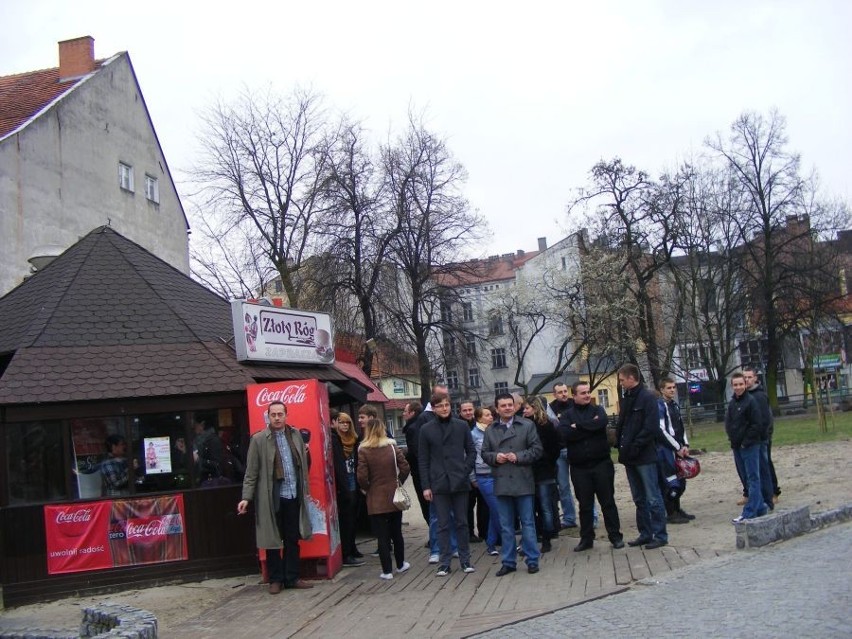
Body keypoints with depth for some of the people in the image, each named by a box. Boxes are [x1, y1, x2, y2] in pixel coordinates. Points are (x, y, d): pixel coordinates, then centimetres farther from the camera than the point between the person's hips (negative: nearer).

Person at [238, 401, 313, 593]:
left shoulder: (295, 435, 7)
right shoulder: (258, 439, -5)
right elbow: (251, 472, -5)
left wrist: (306, 489, 12)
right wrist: (246, 497, -10)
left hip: (294, 496, 4)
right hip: (272, 498, -3)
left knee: (293, 539, 9)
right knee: (273, 541, 6)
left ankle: (292, 578, 19)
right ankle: (276, 579, 17)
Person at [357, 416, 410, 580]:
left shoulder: (364, 450, -11)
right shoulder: (392, 446, -2)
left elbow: (362, 476, -17)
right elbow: (404, 468, -6)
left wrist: (366, 489, 1)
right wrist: (398, 483, 9)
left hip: (375, 500, -3)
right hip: (394, 497, 3)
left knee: (382, 536, 3)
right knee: (396, 532, 18)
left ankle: (387, 571, 5)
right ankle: (400, 565, 30)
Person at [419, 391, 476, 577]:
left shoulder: (462, 426, 4)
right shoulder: (426, 430, 2)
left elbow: (471, 451, 8)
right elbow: (423, 460, 3)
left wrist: (465, 471, -5)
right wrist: (426, 486, -1)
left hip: (460, 482, 1)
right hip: (439, 484, -1)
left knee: (462, 523, 9)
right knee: (443, 525, 4)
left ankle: (465, 560, 18)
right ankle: (444, 563, 10)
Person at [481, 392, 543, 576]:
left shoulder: (527, 425, 1)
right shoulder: (490, 430, 9)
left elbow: (536, 449, -3)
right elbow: (485, 453, 10)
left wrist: (518, 457, -13)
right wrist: (495, 457, -10)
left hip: (523, 482, -3)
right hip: (501, 483, 3)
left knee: (528, 523, 4)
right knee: (506, 526, 9)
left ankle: (532, 560, 13)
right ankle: (509, 562, 17)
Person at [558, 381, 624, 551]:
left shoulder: (597, 410, 5)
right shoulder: (566, 415, 4)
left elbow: (602, 422, -18)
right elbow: (564, 434, -16)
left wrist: (578, 427, -14)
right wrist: (589, 426, -14)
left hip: (601, 464, 0)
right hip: (579, 467, 0)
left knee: (608, 502, 7)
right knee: (585, 505, 9)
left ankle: (615, 536, 17)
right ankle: (586, 539, 19)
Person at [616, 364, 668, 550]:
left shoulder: (647, 398, -10)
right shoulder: (626, 399, 14)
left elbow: (651, 428, -17)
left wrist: (635, 447, -17)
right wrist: (620, 443, 4)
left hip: (645, 457, -8)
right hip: (629, 457, 8)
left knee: (653, 498, -2)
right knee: (639, 499, 14)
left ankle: (660, 535, 5)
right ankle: (645, 533, 22)